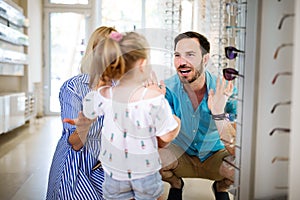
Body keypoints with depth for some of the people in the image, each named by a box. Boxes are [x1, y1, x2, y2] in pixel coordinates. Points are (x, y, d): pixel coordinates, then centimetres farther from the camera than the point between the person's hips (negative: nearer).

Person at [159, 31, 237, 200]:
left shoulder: (225, 90, -22)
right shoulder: (168, 89, -19)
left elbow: (236, 150, -27)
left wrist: (218, 113, -41)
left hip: (215, 156, 0)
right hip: (181, 153, 0)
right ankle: (176, 184, 10)